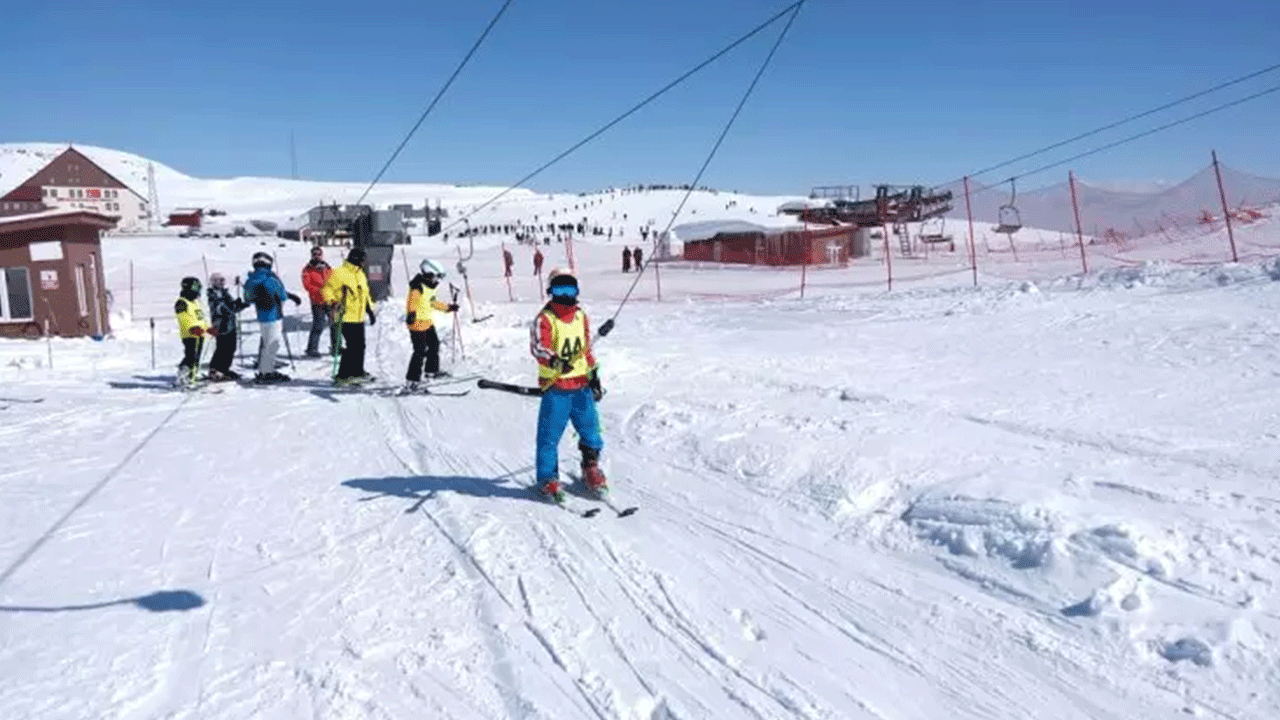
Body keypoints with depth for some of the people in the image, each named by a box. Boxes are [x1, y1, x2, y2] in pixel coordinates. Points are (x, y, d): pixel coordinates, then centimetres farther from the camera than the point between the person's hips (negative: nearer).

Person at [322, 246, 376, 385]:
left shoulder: (360, 274, 18)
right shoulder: (340, 273, -10)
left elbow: (365, 294, 28)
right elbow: (327, 290, -11)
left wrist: (370, 310, 25)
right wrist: (333, 302, -26)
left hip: (359, 318, 9)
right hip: (347, 318, -9)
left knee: (360, 346, 13)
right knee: (352, 347, -11)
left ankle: (358, 372, 26)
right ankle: (342, 376, -4)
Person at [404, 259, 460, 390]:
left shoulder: (429, 286, 12)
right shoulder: (417, 287, -20)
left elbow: (432, 302, 26)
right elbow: (412, 302, -34)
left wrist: (448, 307, 34)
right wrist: (411, 314, -51)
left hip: (428, 322, 10)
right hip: (417, 324, -10)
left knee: (434, 345, 22)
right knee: (420, 351, -11)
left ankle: (431, 370, 42)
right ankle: (412, 379, -7)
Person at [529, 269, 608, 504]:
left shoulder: (581, 317, 12)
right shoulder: (544, 319, -7)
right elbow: (537, 346, -22)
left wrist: (594, 375, 20)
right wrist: (554, 360, -40)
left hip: (581, 384, 5)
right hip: (555, 387, -5)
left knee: (590, 428, 10)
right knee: (550, 435, 0)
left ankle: (591, 468, 32)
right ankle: (548, 478, 14)